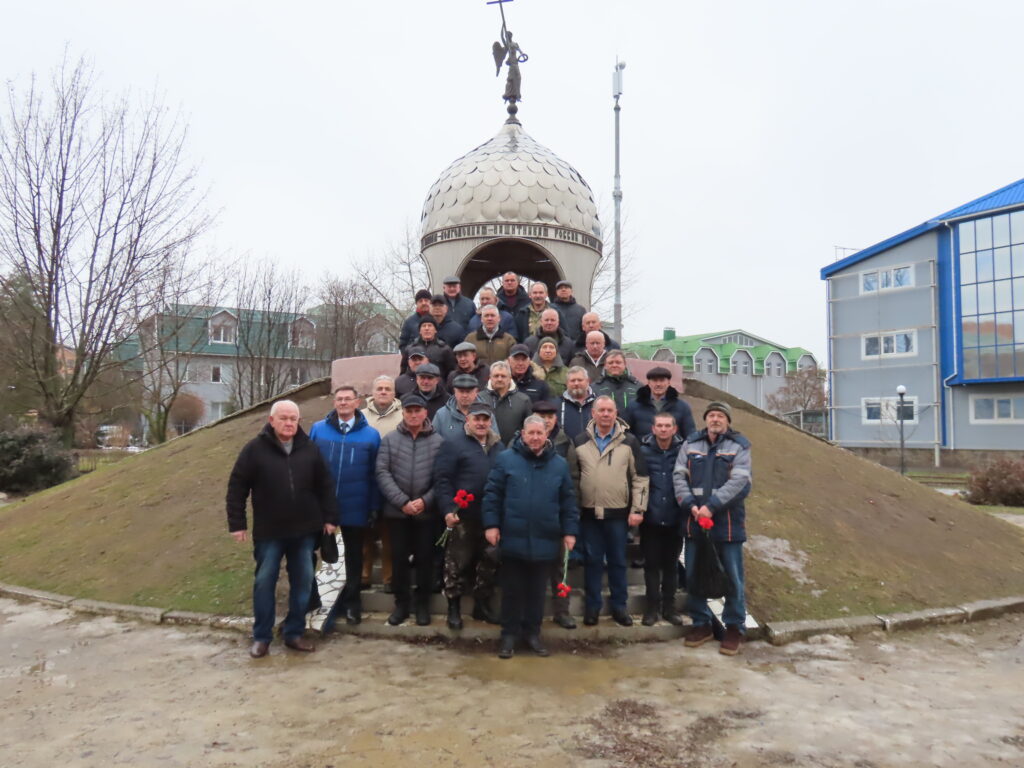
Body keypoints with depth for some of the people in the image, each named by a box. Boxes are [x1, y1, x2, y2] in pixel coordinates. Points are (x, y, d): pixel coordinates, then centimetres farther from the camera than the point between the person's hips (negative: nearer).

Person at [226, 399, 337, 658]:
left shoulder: (310, 449, 2)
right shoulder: (255, 449, -6)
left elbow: (325, 486, 7)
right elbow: (236, 488, -4)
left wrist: (330, 517, 4)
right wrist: (236, 523, -6)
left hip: (304, 530, 3)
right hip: (269, 531, -2)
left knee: (302, 583, 8)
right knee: (264, 583, 5)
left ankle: (294, 633, 22)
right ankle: (261, 637, 18)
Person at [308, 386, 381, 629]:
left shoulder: (371, 434, -2)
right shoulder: (317, 429, 0)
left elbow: (375, 474, 0)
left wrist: (374, 507, -3)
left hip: (355, 507, 0)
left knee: (354, 555, 13)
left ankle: (352, 602, 30)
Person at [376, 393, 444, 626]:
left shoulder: (438, 441, -1)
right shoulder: (389, 439, 2)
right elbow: (382, 473, -5)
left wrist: (425, 500, -14)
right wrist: (402, 501, -13)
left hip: (427, 511, -1)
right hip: (397, 510, 1)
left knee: (425, 558, 9)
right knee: (399, 557, 10)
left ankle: (422, 603, 25)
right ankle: (401, 603, 25)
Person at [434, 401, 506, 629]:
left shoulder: (499, 447, 12)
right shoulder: (453, 444, -5)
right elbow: (442, 479, -11)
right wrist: (448, 509, -19)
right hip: (463, 517, -5)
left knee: (490, 562, 13)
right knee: (458, 563, 4)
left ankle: (482, 604, 28)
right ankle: (454, 608, 19)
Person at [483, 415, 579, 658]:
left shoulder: (559, 464, 4)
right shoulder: (506, 459, -3)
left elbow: (568, 501, 6)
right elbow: (492, 494, -3)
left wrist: (569, 531, 3)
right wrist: (491, 524, -9)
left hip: (544, 541, 2)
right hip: (513, 539, -2)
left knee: (537, 590, 14)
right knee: (512, 590, 10)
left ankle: (532, 632, 28)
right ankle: (509, 634, 23)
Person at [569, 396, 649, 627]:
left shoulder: (629, 441, 0)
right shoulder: (580, 441, 3)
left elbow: (640, 478, 0)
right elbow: (573, 476, 7)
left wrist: (638, 509, -5)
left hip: (618, 513, -1)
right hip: (589, 512, 1)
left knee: (618, 561, 9)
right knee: (592, 560, 8)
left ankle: (619, 606, 22)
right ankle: (592, 606, 21)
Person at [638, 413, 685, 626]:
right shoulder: (643, 451, -4)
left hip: (675, 519, 1)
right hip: (651, 518, 0)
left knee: (671, 564, 13)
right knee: (651, 564, 8)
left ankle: (669, 607, 26)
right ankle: (652, 607, 20)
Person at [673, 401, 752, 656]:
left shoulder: (739, 446, -1)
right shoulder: (691, 443, 8)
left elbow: (739, 481, -12)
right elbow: (679, 476, 2)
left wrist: (711, 506, -19)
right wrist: (690, 505, -13)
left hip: (728, 521, -3)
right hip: (694, 520, 3)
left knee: (732, 577, 4)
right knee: (693, 575, 10)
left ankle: (734, 627, 20)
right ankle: (701, 623, 26)